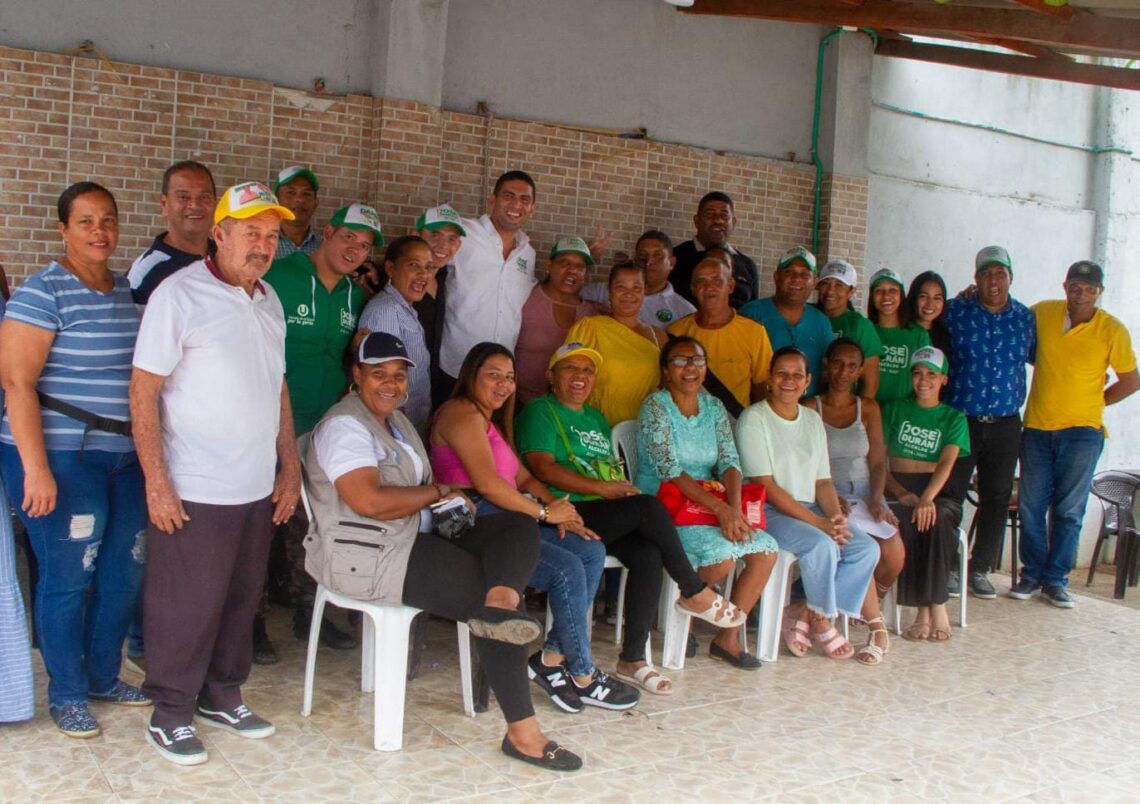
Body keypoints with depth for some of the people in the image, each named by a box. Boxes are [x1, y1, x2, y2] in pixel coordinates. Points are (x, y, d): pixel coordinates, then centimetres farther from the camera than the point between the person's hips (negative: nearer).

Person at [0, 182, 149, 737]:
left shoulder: (127, 291, 11)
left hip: (125, 456, 7)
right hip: (62, 457, -6)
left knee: (124, 572, 11)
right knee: (67, 576, 2)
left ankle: (103, 677, 30)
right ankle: (66, 694, 19)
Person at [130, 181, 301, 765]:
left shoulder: (269, 301, 11)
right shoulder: (179, 295, -11)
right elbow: (143, 391, -13)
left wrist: (290, 467, 15)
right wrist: (156, 482, -16)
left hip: (257, 490, 7)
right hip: (193, 493, -7)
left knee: (241, 599, 16)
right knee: (187, 607, 3)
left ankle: (221, 696, 32)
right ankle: (170, 715, 19)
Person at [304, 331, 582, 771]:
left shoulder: (396, 420, 20)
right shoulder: (345, 426, -11)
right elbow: (369, 501, -25)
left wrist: (444, 496, -3)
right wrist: (437, 493, -12)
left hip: (416, 538, 10)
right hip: (368, 558, -10)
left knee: (519, 526, -8)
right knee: (483, 587, -19)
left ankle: (499, 604, -40)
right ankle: (522, 731, -16)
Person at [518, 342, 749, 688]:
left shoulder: (596, 418, 28)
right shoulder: (540, 412, 3)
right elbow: (543, 468, -12)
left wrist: (624, 487, 2)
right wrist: (604, 488, -15)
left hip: (608, 519, 7)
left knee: (649, 555, -24)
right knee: (650, 507, -28)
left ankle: (632, 659, -19)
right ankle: (695, 593, -11)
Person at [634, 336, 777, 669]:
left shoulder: (714, 407, 11)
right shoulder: (655, 407, -9)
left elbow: (730, 463, 1)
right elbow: (670, 470, -19)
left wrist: (734, 507, -20)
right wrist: (720, 508, -27)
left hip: (707, 503, 7)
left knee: (766, 551, -13)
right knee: (722, 555, -29)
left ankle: (728, 638, -3)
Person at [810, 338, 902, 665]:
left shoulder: (868, 408, 14)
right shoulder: (811, 409, 2)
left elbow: (877, 463, 8)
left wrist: (876, 500, -9)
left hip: (865, 495, 4)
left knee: (894, 554, -22)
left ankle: (867, 608, 5)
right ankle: (877, 628, -19)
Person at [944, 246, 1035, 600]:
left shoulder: (1026, 318, 5)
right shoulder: (954, 312, -3)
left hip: (1005, 424, 3)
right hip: (959, 420, -3)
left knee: (997, 497, 8)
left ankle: (980, 569, 20)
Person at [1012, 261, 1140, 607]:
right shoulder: (1042, 313, 0)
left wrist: (1093, 403, 4)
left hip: (1081, 430, -2)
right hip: (1037, 426, 2)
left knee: (1068, 511, 1)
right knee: (1031, 506, 4)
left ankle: (1055, 579, 10)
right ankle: (1032, 575, 15)